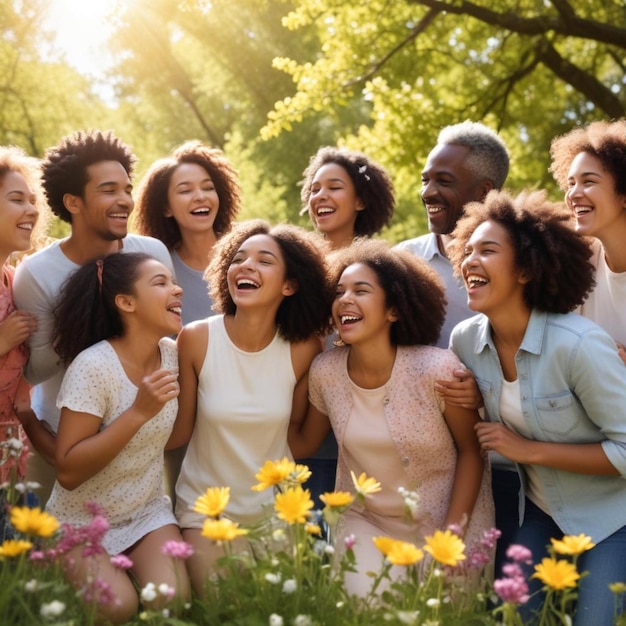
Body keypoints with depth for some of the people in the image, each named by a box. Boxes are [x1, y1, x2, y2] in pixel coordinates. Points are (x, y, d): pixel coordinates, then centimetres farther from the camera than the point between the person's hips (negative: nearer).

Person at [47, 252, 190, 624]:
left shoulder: (174, 355, -5)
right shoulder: (94, 366, -24)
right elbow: (68, 472, -25)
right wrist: (139, 411, -31)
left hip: (148, 512, 4)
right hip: (83, 521, -4)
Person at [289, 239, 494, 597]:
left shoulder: (436, 370, -22)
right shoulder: (325, 372, -10)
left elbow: (471, 451, -10)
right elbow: (303, 442, 5)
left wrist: (451, 536, -15)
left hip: (444, 521, -2)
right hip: (363, 521, 2)